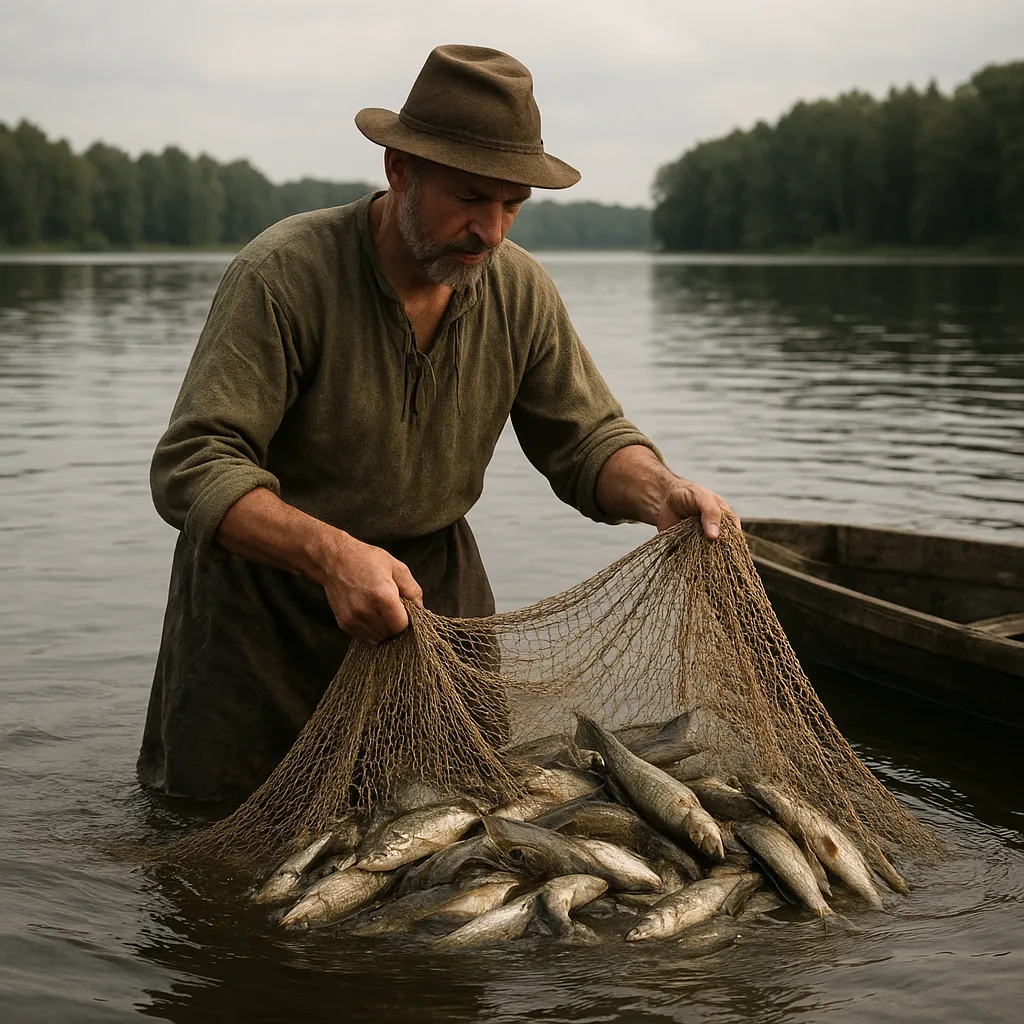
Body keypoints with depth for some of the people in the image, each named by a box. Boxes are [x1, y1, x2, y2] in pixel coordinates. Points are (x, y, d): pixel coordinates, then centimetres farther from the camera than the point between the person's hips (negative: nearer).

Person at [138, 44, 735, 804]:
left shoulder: (519, 291, -8)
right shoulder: (283, 275, -25)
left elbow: (586, 440, -1)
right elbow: (192, 470, -31)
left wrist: (659, 492, -25)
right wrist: (331, 554, -47)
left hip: (433, 574, 4)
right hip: (270, 580, -4)